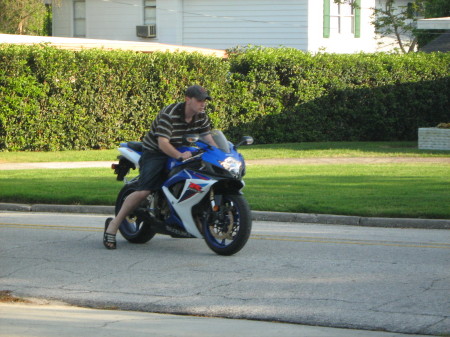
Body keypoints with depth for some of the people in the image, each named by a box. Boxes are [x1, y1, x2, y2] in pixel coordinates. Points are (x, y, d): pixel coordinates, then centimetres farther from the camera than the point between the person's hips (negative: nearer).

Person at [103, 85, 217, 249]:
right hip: (155, 152, -7)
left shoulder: (201, 117, -1)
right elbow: (163, 143, -31)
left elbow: (208, 138, -6)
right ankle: (113, 225, -17)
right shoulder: (169, 114, -23)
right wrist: (179, 156, -46)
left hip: (183, 152, 7)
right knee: (144, 190, -25)